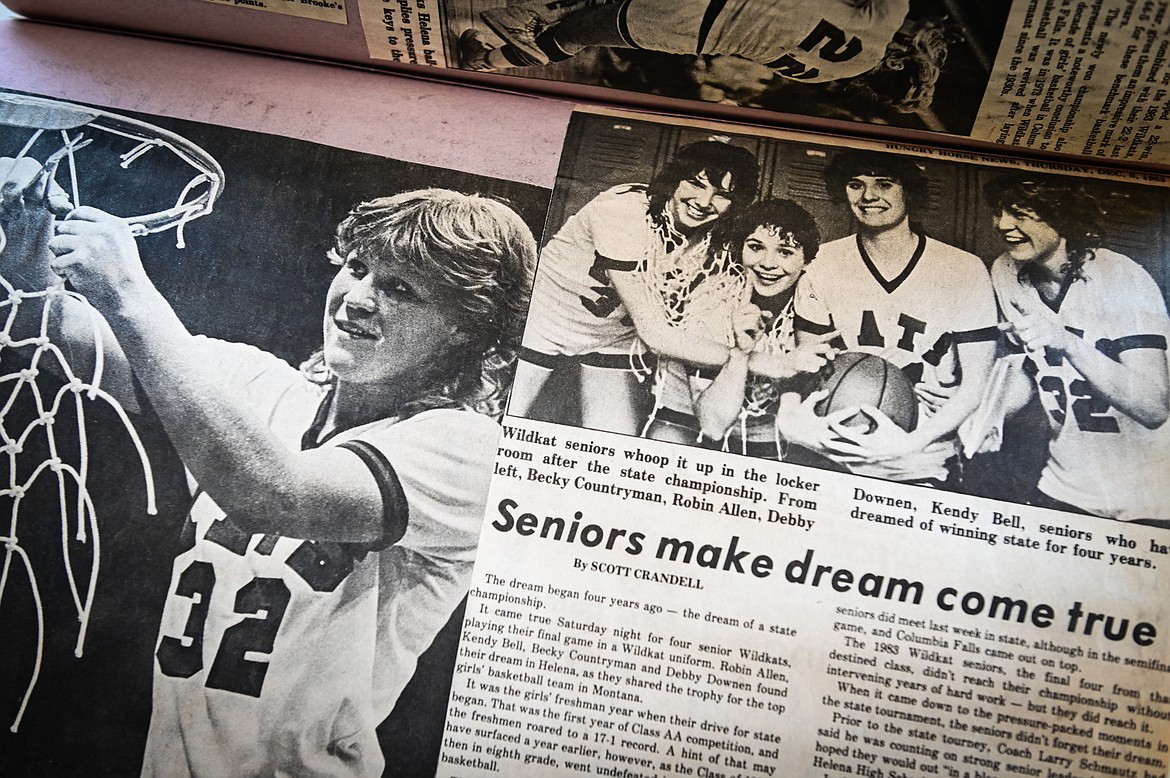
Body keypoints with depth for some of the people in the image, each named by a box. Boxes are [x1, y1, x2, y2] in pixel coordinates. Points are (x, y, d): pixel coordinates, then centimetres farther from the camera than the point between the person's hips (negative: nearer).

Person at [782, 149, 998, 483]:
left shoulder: (965, 271, -1)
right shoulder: (824, 264, 5)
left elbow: (976, 384, -2)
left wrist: (910, 443, -18)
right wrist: (793, 420, -15)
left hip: (923, 470, -4)